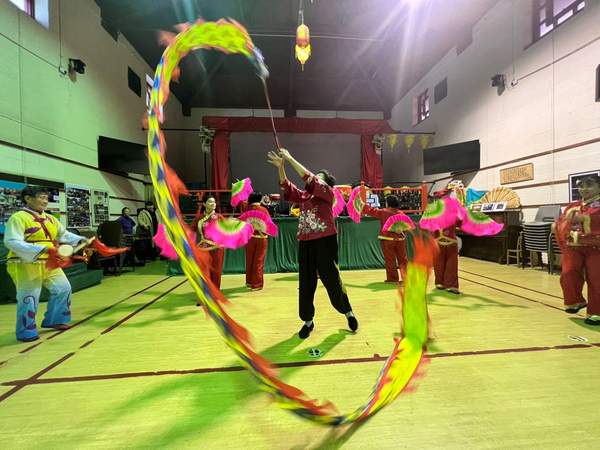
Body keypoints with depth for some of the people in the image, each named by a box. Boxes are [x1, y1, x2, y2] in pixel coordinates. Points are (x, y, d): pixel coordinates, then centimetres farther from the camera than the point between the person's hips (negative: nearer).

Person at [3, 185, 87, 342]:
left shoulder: (50, 219, 11)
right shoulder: (18, 217, -13)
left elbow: (64, 235, 21)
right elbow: (12, 242, -22)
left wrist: (80, 240, 4)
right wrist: (41, 249, -32)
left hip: (48, 263, 8)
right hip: (26, 265, -8)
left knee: (63, 288, 12)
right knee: (28, 298, -2)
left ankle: (53, 320, 29)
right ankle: (26, 332, 16)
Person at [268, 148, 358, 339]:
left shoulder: (329, 193, -1)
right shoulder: (303, 196, 14)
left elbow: (310, 179, -13)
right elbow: (287, 188, 5)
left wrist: (290, 159, -11)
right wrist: (281, 166, -7)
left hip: (325, 242, -5)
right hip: (305, 243, 5)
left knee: (332, 280, 4)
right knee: (306, 283, 8)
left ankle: (348, 313, 29)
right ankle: (308, 321, 24)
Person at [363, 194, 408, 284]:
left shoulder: (383, 212, -7)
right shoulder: (401, 214, 3)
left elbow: (371, 210, 2)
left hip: (387, 239, -4)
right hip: (400, 239, 4)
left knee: (390, 260, 3)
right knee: (403, 259, 12)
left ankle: (392, 278, 7)